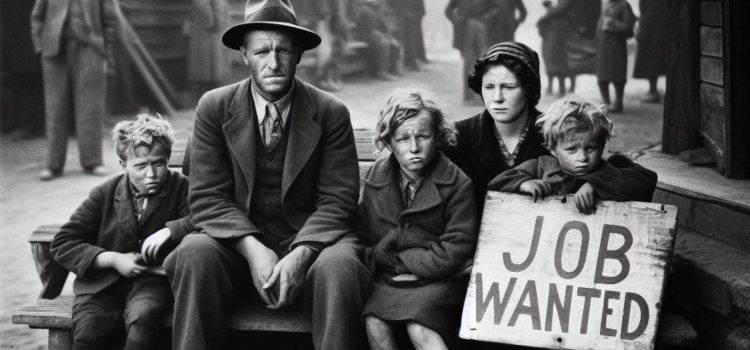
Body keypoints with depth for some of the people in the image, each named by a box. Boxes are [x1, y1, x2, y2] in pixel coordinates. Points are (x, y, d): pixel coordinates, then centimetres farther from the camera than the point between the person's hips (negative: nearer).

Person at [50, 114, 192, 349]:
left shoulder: (180, 187, 5)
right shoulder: (104, 195, 6)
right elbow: (61, 244, 5)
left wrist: (170, 230, -20)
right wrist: (114, 259, -7)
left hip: (153, 279, -1)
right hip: (102, 283, 1)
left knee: (142, 319, -35)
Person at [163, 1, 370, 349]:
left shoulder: (331, 113, 0)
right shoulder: (214, 108, 2)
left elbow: (337, 200, -3)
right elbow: (207, 197, -3)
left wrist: (301, 254, -21)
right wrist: (252, 249, -20)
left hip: (308, 241, 0)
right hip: (237, 241, 1)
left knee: (339, 266, -34)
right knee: (195, 254, -32)